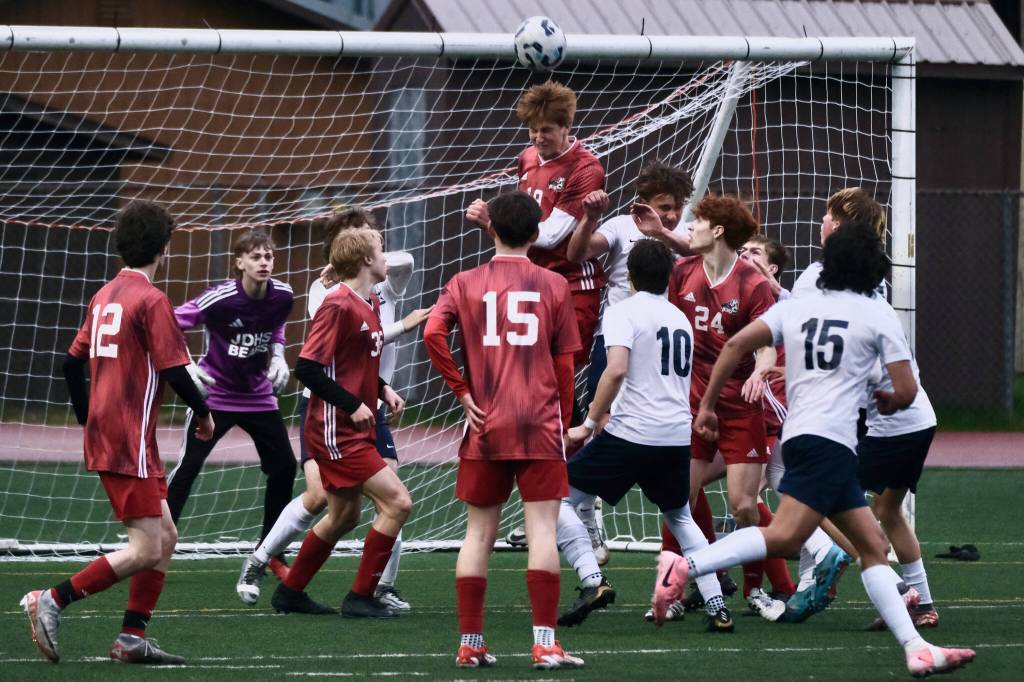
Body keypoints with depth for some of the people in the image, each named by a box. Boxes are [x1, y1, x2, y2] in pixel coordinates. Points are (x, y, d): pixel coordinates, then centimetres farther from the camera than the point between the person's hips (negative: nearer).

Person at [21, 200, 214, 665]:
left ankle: (133, 638, 9)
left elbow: (73, 361, 17)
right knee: (146, 549, -9)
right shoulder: (151, 300, -12)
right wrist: (204, 413, 0)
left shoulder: (104, 296, 14)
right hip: (129, 441, -9)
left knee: (165, 538, 13)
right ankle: (51, 601, -12)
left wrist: (88, 418, 27)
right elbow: (173, 368, -16)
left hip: (102, 432, 9)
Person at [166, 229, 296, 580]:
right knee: (188, 466, -12)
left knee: (284, 467, 5)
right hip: (214, 393, -5)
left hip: (259, 395, 5)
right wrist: (185, 366, -29)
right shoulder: (219, 299, -23)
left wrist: (277, 355, -1)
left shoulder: (282, 296, -7)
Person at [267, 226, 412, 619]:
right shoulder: (338, 307, -17)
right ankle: (360, 598, -7)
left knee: (344, 517, 19)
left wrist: (382, 390, 6)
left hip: (355, 431, 10)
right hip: (337, 433, -10)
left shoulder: (369, 304, 12)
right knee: (397, 502, -14)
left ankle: (290, 593, 31)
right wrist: (353, 405, -21)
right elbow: (306, 368, -20)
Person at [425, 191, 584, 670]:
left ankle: (470, 644, 8)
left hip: (485, 427, 1)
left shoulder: (466, 284, 5)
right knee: (542, 528, -4)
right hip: (540, 426, -1)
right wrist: (563, 425, 15)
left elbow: (432, 334, -12)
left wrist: (462, 391, -4)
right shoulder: (553, 286, 5)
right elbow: (565, 365, 6)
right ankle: (545, 643, -10)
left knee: (479, 531, 8)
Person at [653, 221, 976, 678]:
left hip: (800, 435, 8)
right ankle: (685, 567, -37)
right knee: (785, 537, -22)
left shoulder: (796, 307, 16)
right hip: (828, 439, -8)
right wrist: (887, 402, 25)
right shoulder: (878, 314, 3)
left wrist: (707, 406, 12)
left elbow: (736, 345, 6)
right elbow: (906, 391, 1)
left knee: (873, 548, 8)